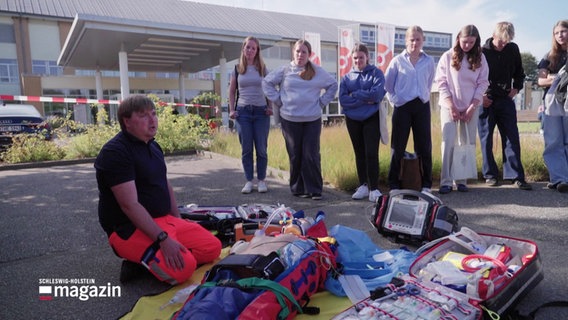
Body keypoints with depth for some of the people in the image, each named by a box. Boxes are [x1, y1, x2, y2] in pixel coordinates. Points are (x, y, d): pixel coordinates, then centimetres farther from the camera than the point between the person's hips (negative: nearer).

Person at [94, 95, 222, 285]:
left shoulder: (153, 146, 11)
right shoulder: (115, 152, -17)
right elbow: (130, 205, -24)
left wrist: (178, 223, 16)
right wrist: (163, 239, -29)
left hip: (164, 220, 9)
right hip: (130, 229, -9)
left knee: (213, 247, 2)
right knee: (183, 267, -29)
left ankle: (146, 258, 5)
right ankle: (139, 263, -1)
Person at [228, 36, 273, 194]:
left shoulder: (262, 68, 7)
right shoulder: (237, 69, 8)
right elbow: (232, 91, 12)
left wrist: (270, 107, -2)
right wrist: (231, 110, 2)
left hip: (261, 111, 0)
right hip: (243, 111, 1)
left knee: (261, 148, 1)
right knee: (246, 148, 2)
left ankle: (261, 180, 12)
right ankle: (249, 181, 11)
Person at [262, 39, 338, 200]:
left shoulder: (318, 71, 6)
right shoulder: (284, 70, 5)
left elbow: (333, 85, 17)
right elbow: (267, 82, 13)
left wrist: (322, 101, 8)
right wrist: (278, 100, 5)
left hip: (312, 120, 0)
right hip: (289, 119, 0)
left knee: (311, 155, -3)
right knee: (295, 156, 5)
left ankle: (315, 190, 7)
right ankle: (298, 188, 16)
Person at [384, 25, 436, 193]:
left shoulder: (429, 61, 5)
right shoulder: (397, 61, 0)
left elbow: (429, 83, 18)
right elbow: (387, 84, 6)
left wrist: (423, 95, 10)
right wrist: (394, 99, 0)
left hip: (422, 106, 2)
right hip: (402, 107, -2)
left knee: (424, 146, 6)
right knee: (398, 147, 3)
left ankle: (426, 184, 16)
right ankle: (393, 184, 11)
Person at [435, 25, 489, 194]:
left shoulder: (480, 58, 6)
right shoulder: (448, 56, 0)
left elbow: (482, 84, 3)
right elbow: (441, 82, -3)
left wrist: (472, 107, -7)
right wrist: (452, 106, -10)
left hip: (471, 107, 2)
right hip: (449, 106, -2)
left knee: (467, 143, 0)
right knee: (448, 142, -8)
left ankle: (461, 180, 6)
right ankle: (446, 182, -6)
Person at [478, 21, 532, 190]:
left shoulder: (513, 49, 4)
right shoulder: (482, 52, -7)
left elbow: (519, 72, 18)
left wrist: (516, 88, 4)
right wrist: (481, 96, -8)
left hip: (506, 100, 3)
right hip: (486, 101, -3)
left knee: (512, 138, -1)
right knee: (486, 139, 2)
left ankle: (516, 176, 2)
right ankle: (490, 175, 11)